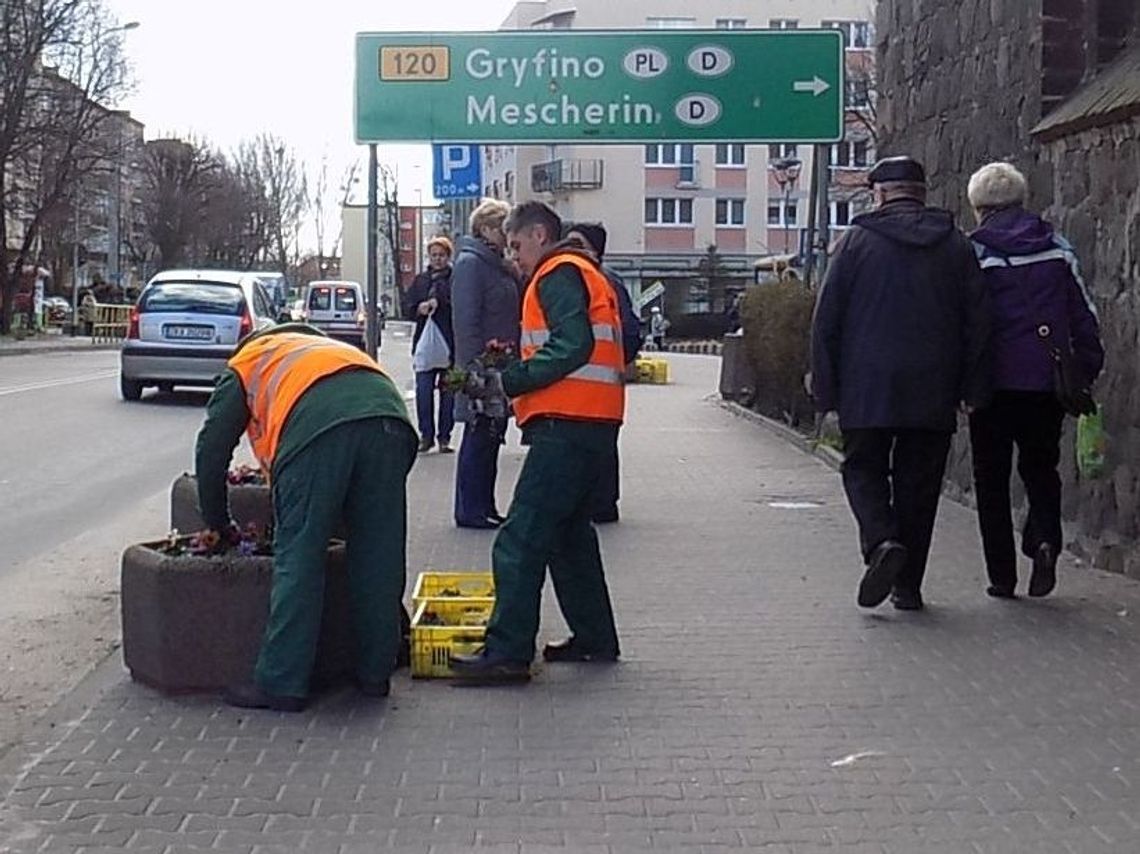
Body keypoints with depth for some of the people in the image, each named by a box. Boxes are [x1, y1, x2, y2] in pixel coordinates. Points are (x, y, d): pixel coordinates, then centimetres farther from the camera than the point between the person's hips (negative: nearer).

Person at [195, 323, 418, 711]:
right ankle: (375, 674, 22)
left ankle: (282, 685, 5)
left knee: (298, 561, 1)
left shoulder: (244, 364, 33)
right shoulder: (332, 347, 46)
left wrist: (218, 523, 37)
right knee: (379, 557, 12)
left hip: (317, 424, -5)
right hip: (388, 415, 5)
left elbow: (211, 448, 26)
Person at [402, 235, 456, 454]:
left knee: (448, 391, 3)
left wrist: (437, 303, -19)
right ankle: (426, 435, 6)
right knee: (423, 390, -3)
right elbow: (407, 306, 9)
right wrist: (420, 308, -11)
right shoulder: (420, 280, 14)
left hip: (451, 343, -3)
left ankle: (444, 437, 11)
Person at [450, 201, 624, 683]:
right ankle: (594, 639, 26)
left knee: (520, 541, -12)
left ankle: (507, 653, -13)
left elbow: (572, 348, -20)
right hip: (593, 425, 11)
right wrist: (513, 368, 12)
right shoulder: (583, 273, 25)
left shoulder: (559, 274, -6)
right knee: (569, 534, 19)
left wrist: (509, 381, -14)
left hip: (567, 426, -11)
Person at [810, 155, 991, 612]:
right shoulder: (956, 245, 8)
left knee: (863, 469, 10)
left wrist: (825, 387, 3)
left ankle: (881, 542, -17)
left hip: (867, 388, -2)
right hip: (934, 393, 3)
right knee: (919, 481, 9)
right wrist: (970, 388, 10)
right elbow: (978, 322, 6)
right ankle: (908, 585, 11)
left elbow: (826, 319, -2)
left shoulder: (858, 240, 0)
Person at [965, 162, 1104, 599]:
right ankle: (1044, 539, -7)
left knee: (992, 479, 8)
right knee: (1040, 467, 19)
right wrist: (1086, 374, 13)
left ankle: (1002, 574, 6)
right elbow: (1084, 315, 7)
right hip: (1048, 383, 3)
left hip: (996, 383, -3)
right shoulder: (1057, 249, 6)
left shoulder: (974, 252, -5)